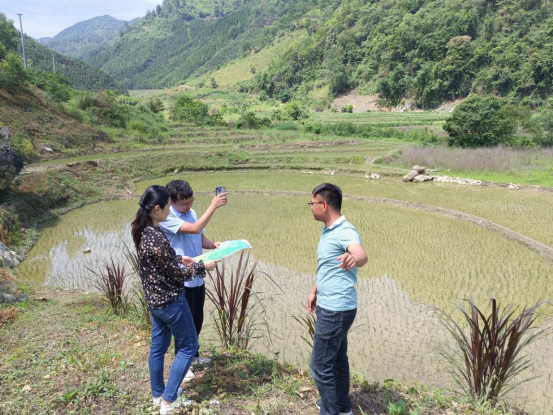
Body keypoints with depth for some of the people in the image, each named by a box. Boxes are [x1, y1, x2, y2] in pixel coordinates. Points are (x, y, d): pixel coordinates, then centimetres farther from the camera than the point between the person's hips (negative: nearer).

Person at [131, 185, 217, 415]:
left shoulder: (142, 231, -1)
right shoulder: (157, 238, -29)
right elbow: (177, 274, -19)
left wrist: (180, 258, 12)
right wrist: (202, 266, -7)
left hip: (154, 299, 9)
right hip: (170, 301, -9)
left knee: (158, 346, 21)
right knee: (188, 346, 9)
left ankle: (157, 395, 38)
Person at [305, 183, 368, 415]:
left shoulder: (345, 231, -23)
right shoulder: (328, 230, 8)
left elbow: (361, 255, -45)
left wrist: (353, 259, -67)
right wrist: (315, 291, 24)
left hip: (336, 310, -10)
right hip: (332, 307, 10)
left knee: (320, 366, 3)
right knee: (337, 359, 23)